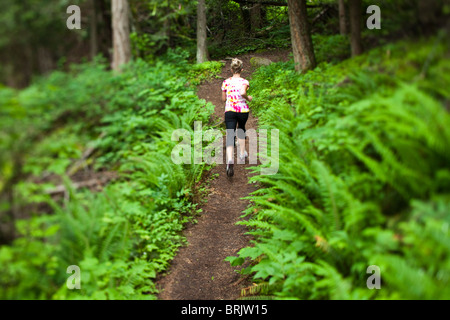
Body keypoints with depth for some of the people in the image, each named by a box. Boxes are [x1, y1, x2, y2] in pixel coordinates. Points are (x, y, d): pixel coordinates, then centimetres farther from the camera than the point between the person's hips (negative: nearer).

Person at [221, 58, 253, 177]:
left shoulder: (226, 82, 5)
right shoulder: (244, 82, -5)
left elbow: (223, 98, 13)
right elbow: (243, 92, -26)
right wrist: (248, 98, -7)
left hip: (229, 111, 1)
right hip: (243, 110, 0)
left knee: (230, 136, -9)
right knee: (241, 129, 29)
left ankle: (230, 160, -32)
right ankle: (242, 153, 40)